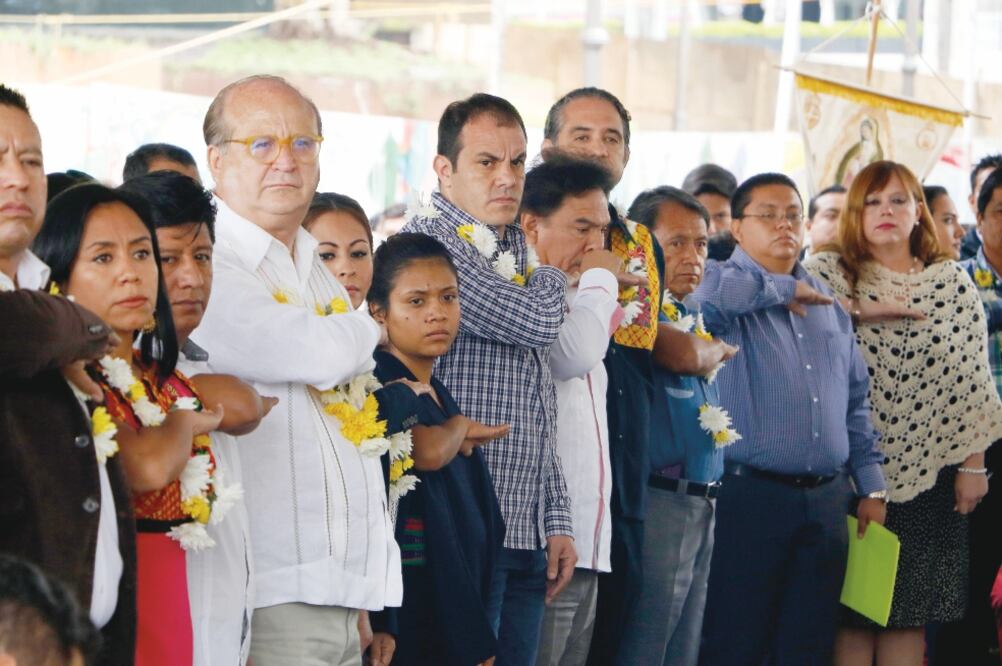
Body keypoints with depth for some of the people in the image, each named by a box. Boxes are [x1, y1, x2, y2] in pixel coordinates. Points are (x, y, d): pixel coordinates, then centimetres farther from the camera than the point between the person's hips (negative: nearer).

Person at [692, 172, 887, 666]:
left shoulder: (828, 304, 18)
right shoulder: (725, 284, -1)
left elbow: (855, 401, 21)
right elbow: (706, 294, -28)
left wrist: (870, 487, 14)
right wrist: (784, 288, -12)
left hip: (826, 500, 6)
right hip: (749, 494, -6)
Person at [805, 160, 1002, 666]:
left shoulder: (952, 282, 6)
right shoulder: (828, 274, 3)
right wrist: (863, 310, -16)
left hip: (928, 471, 2)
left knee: (910, 613, 5)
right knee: (851, 610, 0)